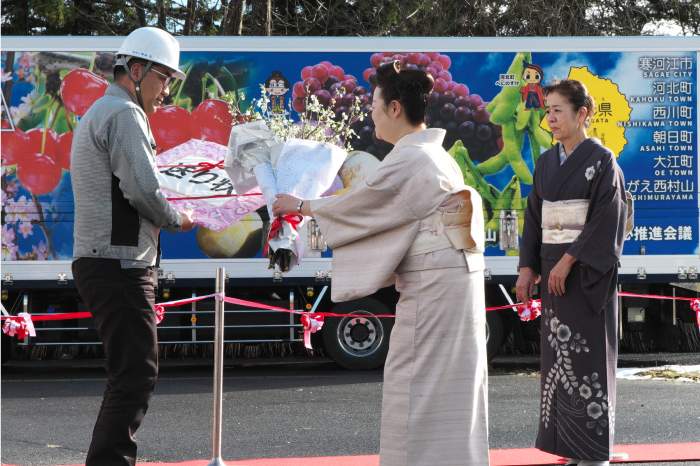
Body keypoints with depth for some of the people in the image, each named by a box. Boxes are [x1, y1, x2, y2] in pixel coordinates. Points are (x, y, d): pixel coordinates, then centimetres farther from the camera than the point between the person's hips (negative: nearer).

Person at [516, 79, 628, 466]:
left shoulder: (602, 160, -8)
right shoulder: (547, 162, 12)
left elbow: (606, 220, -14)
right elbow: (534, 217, 14)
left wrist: (569, 262, -18)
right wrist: (528, 269, 5)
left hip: (587, 272, -7)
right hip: (554, 271, 7)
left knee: (586, 355, -6)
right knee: (559, 356, 6)